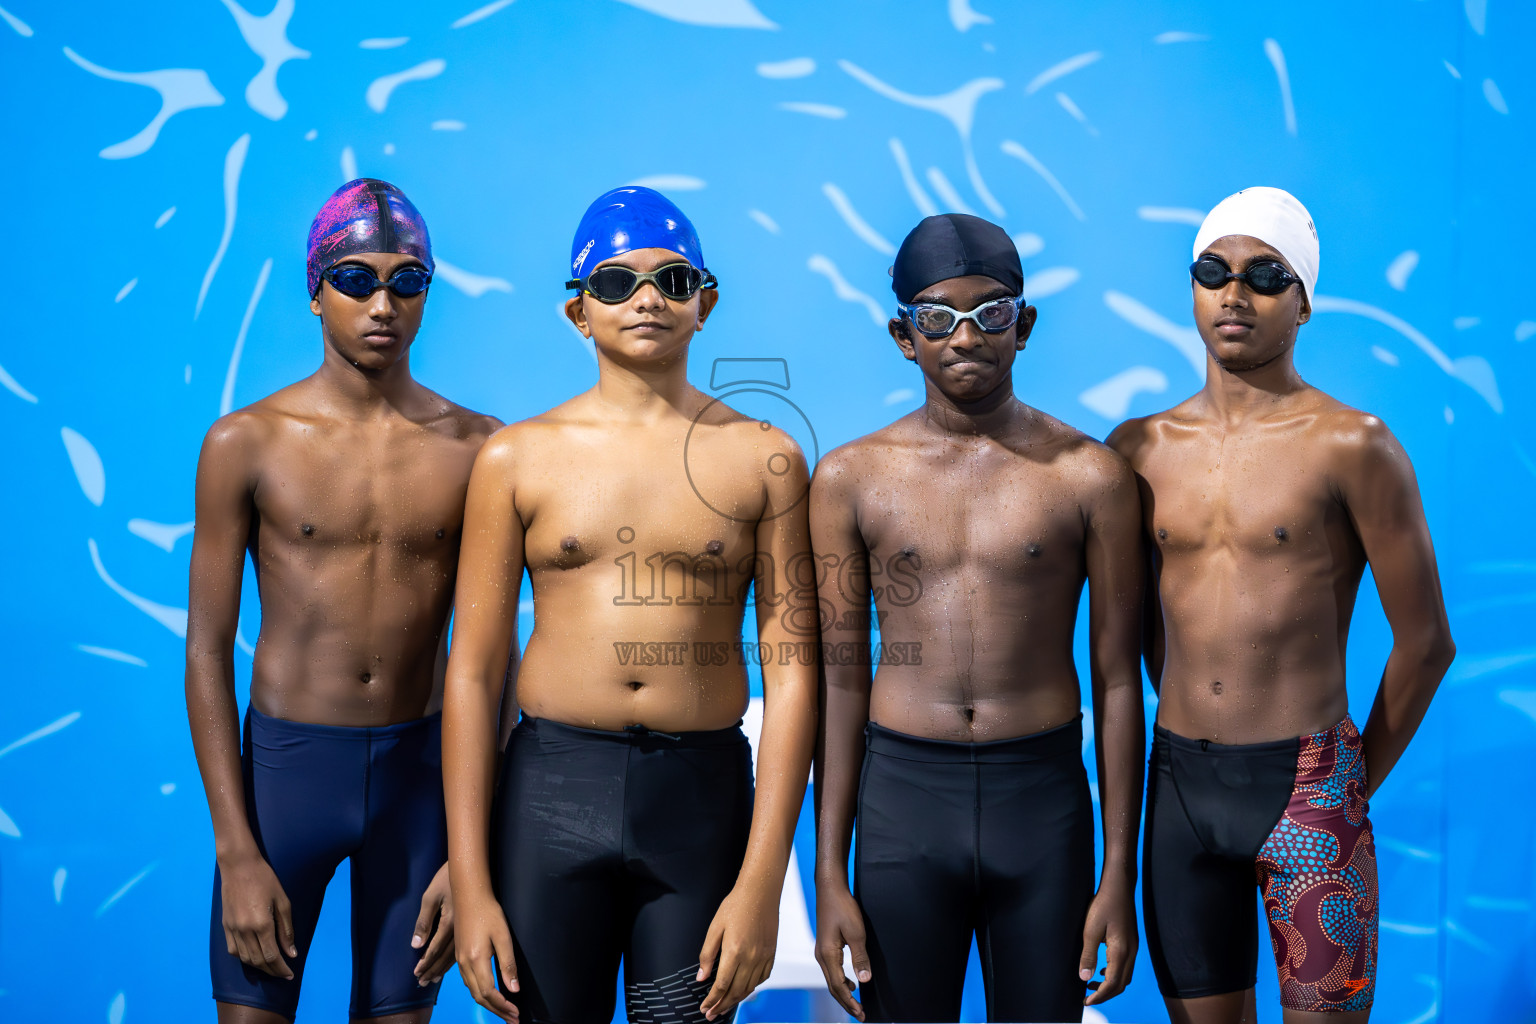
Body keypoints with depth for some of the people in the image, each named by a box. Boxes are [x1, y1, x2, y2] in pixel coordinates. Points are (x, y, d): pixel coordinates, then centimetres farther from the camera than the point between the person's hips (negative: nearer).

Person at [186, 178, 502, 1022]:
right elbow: (206, 652, -4)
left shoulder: (474, 449, -2)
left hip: (420, 770, 1)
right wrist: (236, 853, -9)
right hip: (283, 762, -1)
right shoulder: (247, 442, -5)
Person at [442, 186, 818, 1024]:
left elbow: (791, 675, -1)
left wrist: (761, 884, -7)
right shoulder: (517, 459, 2)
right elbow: (472, 674, 2)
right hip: (549, 793, 0)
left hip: (704, 796, 0)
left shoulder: (762, 460, 2)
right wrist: (470, 885, -2)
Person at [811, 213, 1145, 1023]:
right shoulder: (851, 478, 1)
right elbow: (840, 681, 3)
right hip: (900, 797, 1)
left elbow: (1116, 680, 1)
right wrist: (830, 878, 2)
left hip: (1043, 800, 0)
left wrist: (1119, 875, 0)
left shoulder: (1089, 477, -1)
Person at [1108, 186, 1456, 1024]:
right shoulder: (1137, 449, 5)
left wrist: (1362, 781, 4)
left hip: (1307, 790, -3)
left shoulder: (1350, 445, -7)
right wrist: (1191, 745, 15)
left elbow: (1425, 641, -3)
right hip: (1178, 783, 4)